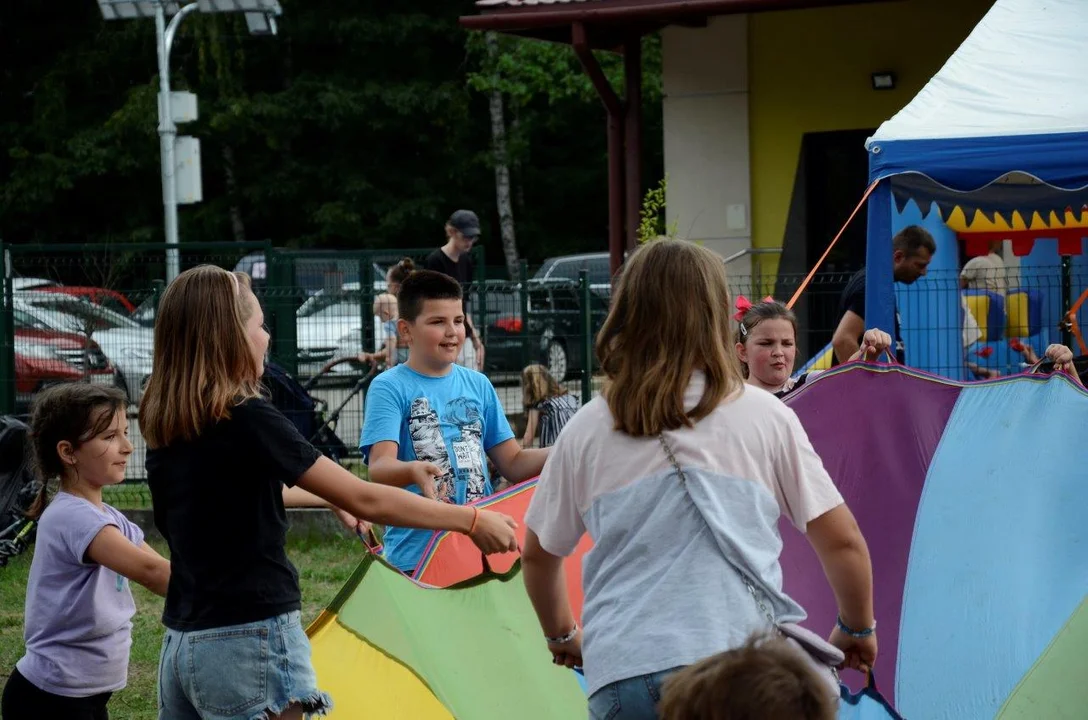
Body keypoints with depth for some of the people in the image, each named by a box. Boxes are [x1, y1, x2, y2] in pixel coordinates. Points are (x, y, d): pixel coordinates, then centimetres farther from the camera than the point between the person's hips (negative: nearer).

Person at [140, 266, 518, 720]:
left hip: (181, 644, 8)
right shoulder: (248, 421, -16)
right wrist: (471, 520, -4)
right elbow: (365, 500, -13)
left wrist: (329, 498, 37)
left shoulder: (164, 427, 7)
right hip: (249, 644, -8)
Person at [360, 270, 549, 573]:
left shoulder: (478, 385, 13)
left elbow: (513, 463, 14)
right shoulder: (390, 387, -3)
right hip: (416, 557, -5)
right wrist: (412, 470, -39)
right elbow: (379, 468, -17)